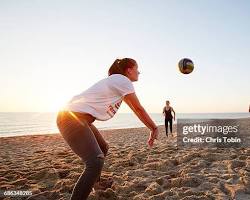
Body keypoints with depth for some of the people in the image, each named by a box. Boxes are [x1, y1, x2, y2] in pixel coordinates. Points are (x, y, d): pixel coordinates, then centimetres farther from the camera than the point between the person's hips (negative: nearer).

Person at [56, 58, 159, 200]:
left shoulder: (117, 82, 21)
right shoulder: (123, 80, -8)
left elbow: (135, 109, 25)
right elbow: (139, 109, -3)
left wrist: (151, 129, 29)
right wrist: (154, 129, 10)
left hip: (80, 118, 11)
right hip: (72, 117, -11)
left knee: (103, 148, 25)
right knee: (96, 162, -20)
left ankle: (95, 183, 46)